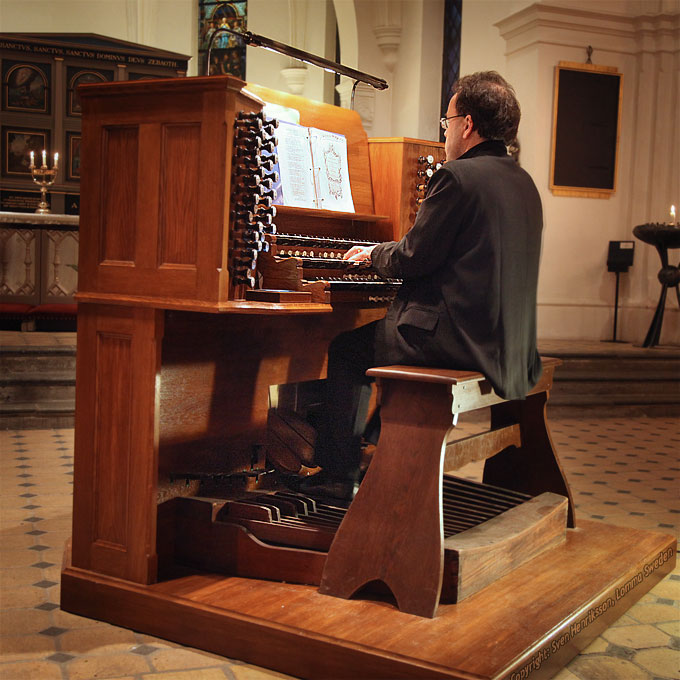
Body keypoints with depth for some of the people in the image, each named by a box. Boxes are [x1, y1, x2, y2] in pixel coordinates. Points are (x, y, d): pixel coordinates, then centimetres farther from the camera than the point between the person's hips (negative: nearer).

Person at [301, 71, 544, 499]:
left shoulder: (458, 176, -14)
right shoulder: (524, 183, 13)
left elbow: (414, 258, -14)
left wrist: (373, 254, 7)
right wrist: (385, 254, 24)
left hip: (459, 336, -9)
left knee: (347, 350, 9)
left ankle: (339, 476, 15)